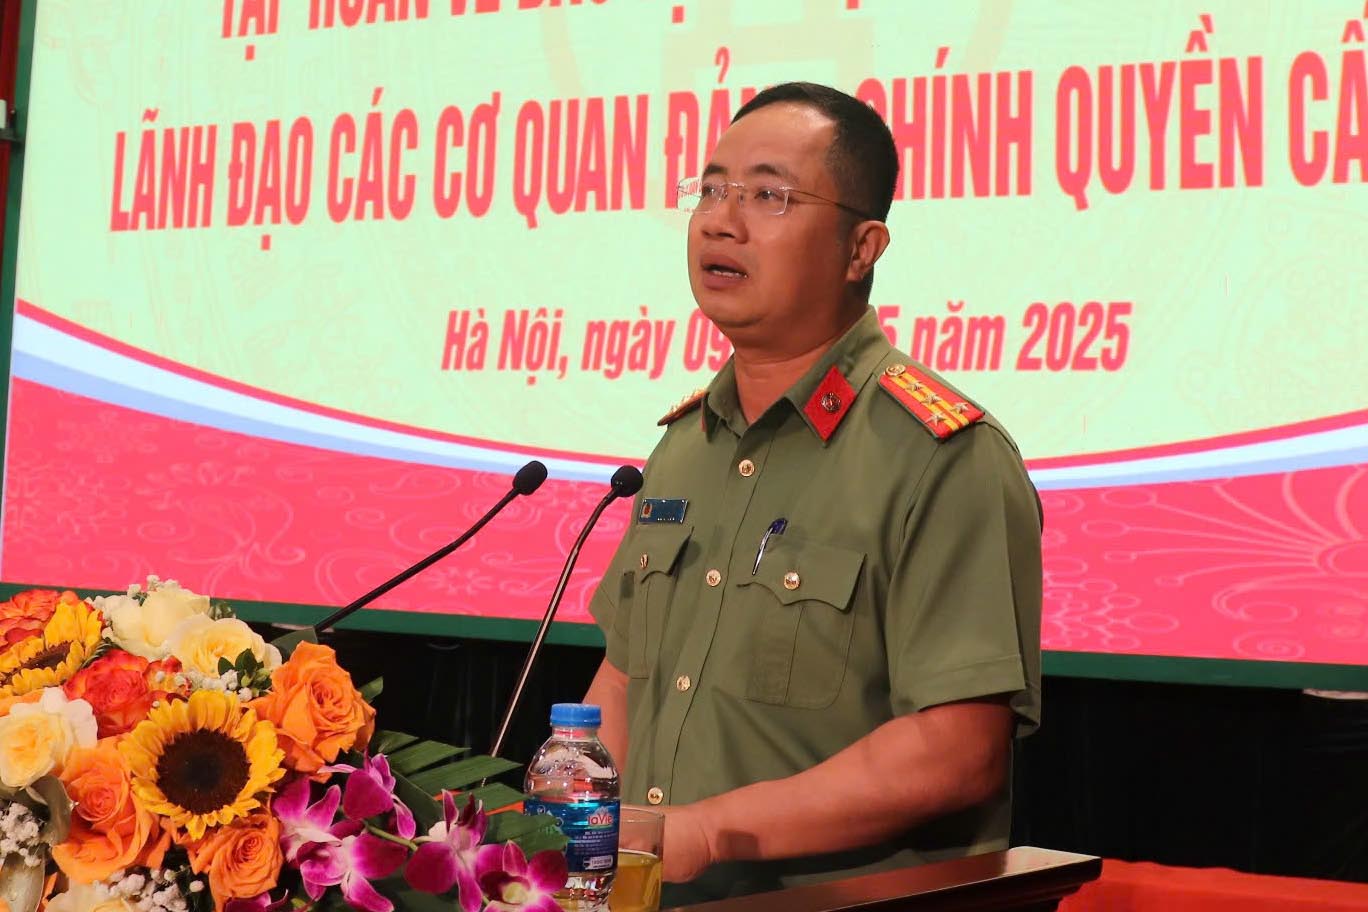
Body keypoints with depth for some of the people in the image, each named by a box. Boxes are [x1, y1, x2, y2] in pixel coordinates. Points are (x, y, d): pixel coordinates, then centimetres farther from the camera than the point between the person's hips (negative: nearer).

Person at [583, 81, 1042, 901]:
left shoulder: (943, 457, -10)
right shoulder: (686, 442, 13)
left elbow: (959, 749, -17)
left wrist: (704, 831, -15)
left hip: (843, 899, -5)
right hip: (652, 895, 5)